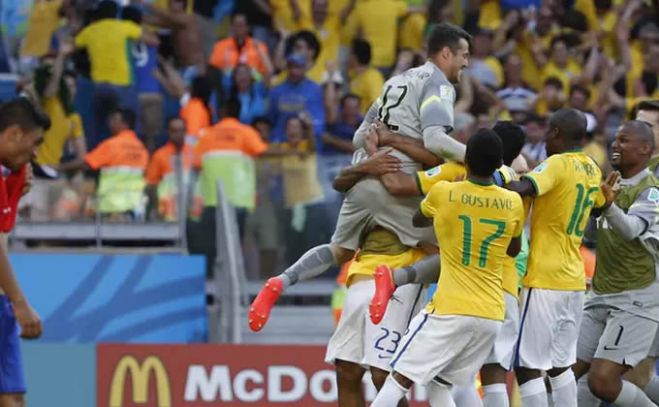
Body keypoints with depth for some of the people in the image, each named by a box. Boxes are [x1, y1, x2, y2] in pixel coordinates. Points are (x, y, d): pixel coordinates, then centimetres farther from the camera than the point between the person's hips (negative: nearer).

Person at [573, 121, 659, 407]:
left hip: (636, 299, -8)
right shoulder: (613, 186, 12)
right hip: (601, 297, 8)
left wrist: (609, 206, -52)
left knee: (603, 382, -18)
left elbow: (631, 229, -32)